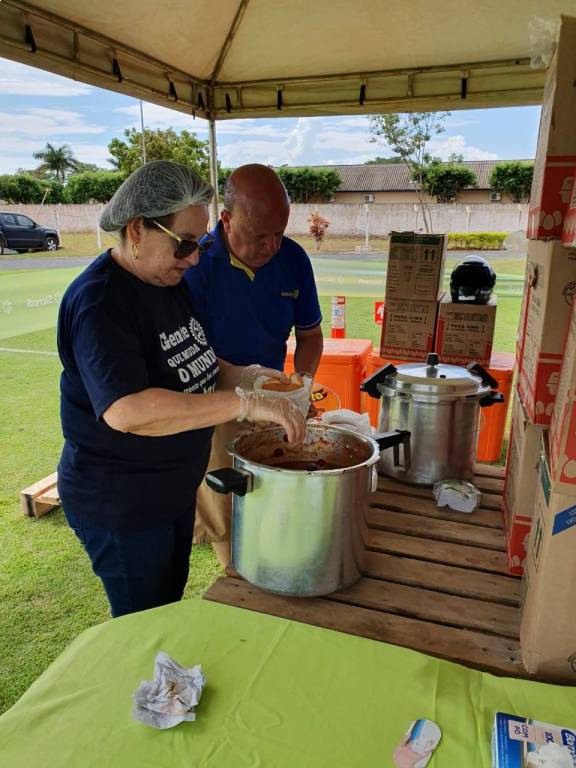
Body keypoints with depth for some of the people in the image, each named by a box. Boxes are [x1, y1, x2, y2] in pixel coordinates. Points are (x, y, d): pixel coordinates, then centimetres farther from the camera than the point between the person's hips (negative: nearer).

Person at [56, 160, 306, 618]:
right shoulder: (99, 302, -25)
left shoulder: (170, 282, 2)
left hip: (176, 488, 8)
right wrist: (246, 404, -39)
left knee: (171, 602, 28)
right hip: (120, 505, -8)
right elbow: (126, 410, -38)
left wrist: (246, 375, -8)